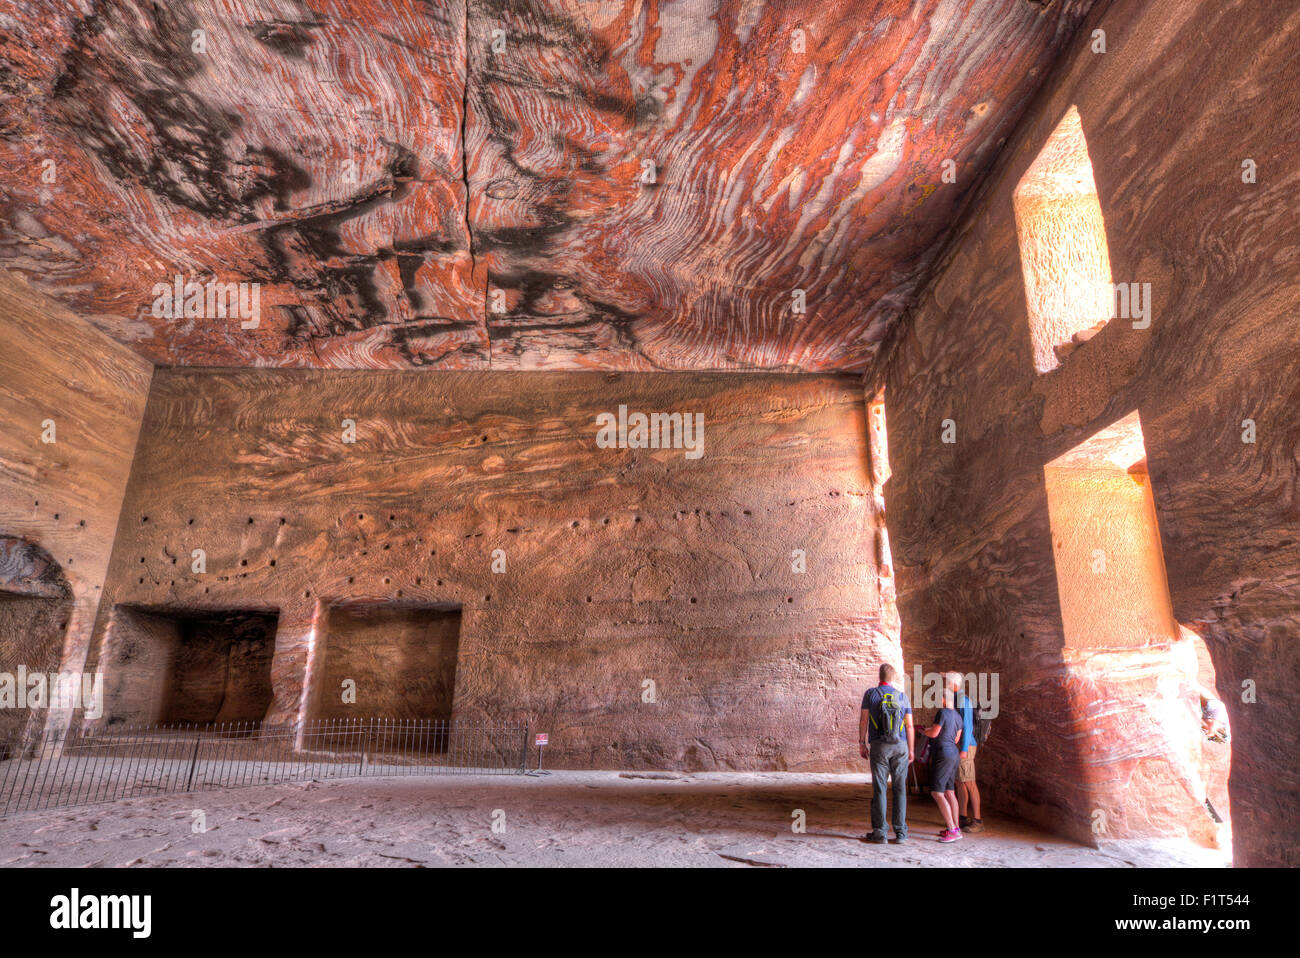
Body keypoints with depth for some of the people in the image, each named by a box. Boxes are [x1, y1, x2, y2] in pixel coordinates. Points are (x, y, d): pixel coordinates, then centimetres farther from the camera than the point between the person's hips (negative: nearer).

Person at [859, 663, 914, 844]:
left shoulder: (871, 693, -1)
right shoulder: (902, 696, 3)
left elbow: (863, 720, -2)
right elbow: (909, 725, 3)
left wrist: (862, 743, 6)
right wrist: (911, 750, 10)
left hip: (878, 747, -1)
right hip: (900, 747, 1)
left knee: (879, 789, 2)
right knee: (900, 789, 7)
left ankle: (879, 833, 2)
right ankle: (900, 833, 8)